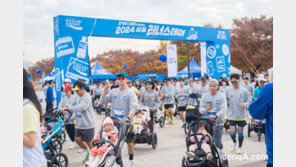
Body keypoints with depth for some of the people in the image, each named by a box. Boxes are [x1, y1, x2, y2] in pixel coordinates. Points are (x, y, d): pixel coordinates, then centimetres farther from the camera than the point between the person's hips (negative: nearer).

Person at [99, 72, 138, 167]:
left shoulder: (130, 93, -5)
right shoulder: (113, 92, 7)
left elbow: (134, 107, -17)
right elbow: (102, 101, 1)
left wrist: (128, 117, -33)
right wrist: (105, 90, -11)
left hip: (126, 121, -3)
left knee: (129, 141, 5)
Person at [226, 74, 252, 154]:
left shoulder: (244, 91, -4)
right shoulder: (228, 89, -4)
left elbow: (249, 101, 2)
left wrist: (244, 104, -17)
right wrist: (226, 101, -17)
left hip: (241, 115, 0)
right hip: (232, 115, 0)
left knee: (240, 132, 8)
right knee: (232, 131, -6)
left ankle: (240, 147, 28)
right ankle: (234, 142, 27)